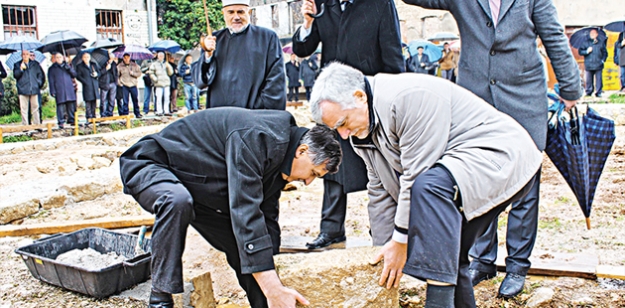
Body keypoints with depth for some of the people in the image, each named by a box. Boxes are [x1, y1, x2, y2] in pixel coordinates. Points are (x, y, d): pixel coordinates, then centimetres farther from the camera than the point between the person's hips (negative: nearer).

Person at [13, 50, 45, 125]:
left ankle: (37, 124, 6)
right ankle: (25, 125, -1)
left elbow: (41, 74, 19)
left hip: (34, 90, 1)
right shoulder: (17, 65, 9)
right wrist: (21, 69, -15)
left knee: (35, 107, 2)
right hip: (23, 90, -1)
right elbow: (15, 75, -2)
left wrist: (39, 83, 10)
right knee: (23, 108, -3)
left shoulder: (35, 64, 13)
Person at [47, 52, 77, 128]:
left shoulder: (67, 65, 19)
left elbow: (74, 75, 11)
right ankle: (61, 122, -7)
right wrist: (52, 91, -4)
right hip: (59, 91, -3)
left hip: (69, 89, 3)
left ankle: (71, 120, 11)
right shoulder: (52, 69, 10)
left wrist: (69, 68, -6)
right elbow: (51, 81, 6)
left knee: (71, 106, 3)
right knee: (60, 106, -8)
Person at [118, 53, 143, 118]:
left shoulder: (134, 65, 6)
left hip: (133, 85, 1)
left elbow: (139, 73, 4)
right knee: (125, 101, 0)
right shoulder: (120, 66, 1)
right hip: (124, 86, -1)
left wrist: (132, 73, -11)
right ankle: (125, 114, 8)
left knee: (135, 100, 4)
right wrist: (119, 82, -6)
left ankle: (137, 113, 13)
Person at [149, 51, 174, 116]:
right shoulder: (154, 64, 6)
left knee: (166, 98, 3)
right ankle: (159, 111, -2)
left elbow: (170, 73, 12)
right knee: (159, 98, -7)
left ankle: (166, 111, 9)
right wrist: (155, 79, -9)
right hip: (158, 84, -4)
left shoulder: (166, 64, 15)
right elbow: (151, 74, 4)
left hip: (166, 83, 4)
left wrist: (168, 66, -3)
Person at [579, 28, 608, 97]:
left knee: (598, 79, -2)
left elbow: (605, 52, 14)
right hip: (588, 65, 0)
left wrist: (603, 60, 2)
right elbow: (580, 51, 6)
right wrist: (587, 51, -9)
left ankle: (598, 92, 4)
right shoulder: (586, 42, 9)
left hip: (598, 65, 0)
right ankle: (588, 92, 12)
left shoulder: (601, 42, 10)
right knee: (589, 80, 2)